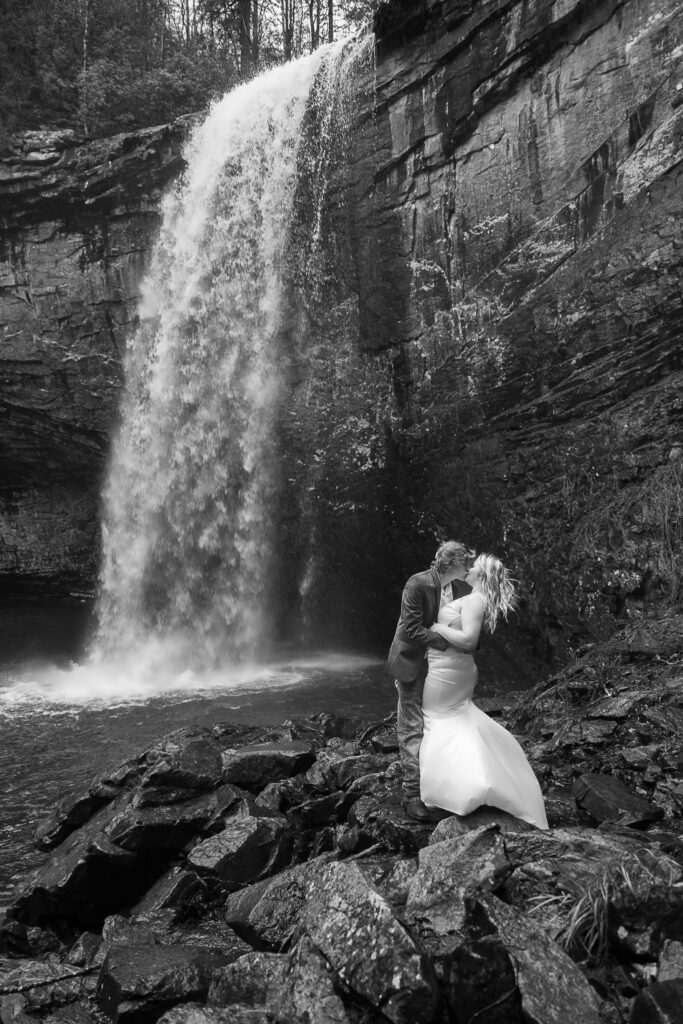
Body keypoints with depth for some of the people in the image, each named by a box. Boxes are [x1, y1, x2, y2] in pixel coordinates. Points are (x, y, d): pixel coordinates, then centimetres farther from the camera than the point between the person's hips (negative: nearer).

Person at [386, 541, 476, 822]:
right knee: (413, 728, -2)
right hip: (414, 664, -6)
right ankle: (412, 795, 5)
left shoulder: (462, 588, 0)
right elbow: (412, 629, -23)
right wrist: (446, 641, -26)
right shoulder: (418, 584, -20)